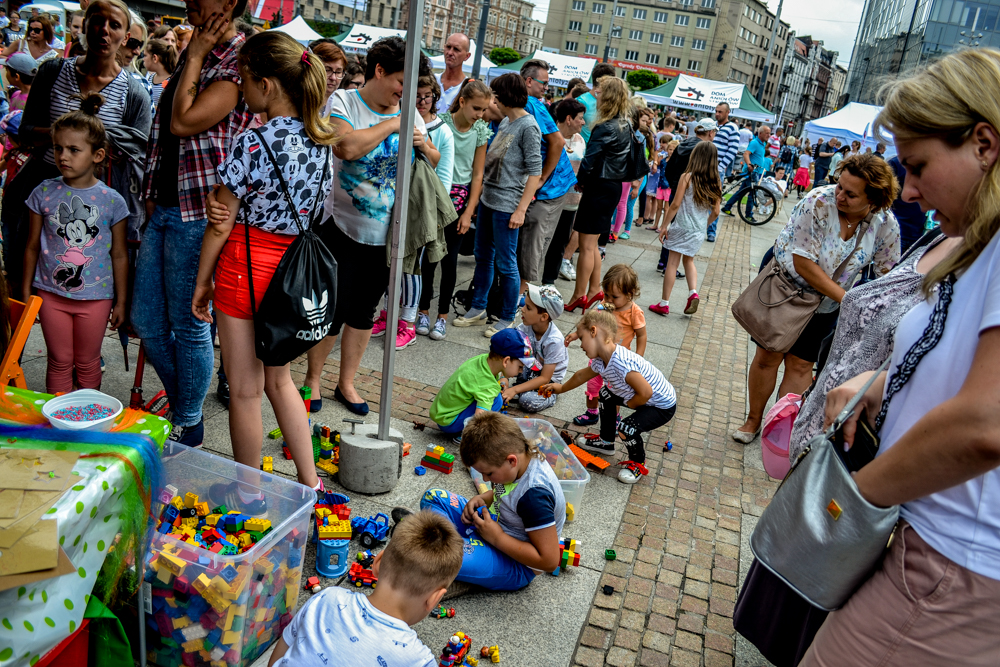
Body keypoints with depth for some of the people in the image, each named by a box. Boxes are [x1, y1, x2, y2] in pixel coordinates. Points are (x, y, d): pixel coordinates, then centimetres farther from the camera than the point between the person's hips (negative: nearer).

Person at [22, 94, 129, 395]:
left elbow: (119, 255, 0)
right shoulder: (44, 193, -2)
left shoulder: (111, 201, -6)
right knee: (59, 361, 11)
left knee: (87, 363, 13)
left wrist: (121, 302, 2)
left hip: (96, 296, -1)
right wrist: (26, 293, 8)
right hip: (51, 293, 1)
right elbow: (32, 247, 6)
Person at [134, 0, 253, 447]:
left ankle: (188, 427, 20)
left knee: (188, 325, 2)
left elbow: (183, 122, -20)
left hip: (199, 212, -9)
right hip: (164, 209, 9)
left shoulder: (239, 62, -11)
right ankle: (182, 405, 32)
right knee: (146, 321, 13)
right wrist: (154, 194, 17)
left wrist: (196, 56, -10)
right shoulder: (192, 55, 17)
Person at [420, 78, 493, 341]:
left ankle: (443, 316, 16)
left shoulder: (481, 130, 1)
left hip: (461, 198, 2)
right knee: (429, 256, 2)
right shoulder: (440, 122, -8)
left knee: (450, 259, 4)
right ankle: (424, 311, 18)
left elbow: (478, 174, 3)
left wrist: (468, 212, -1)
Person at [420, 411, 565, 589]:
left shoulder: (534, 496, -34)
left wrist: (497, 537, -25)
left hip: (515, 565, -10)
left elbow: (549, 561, -31)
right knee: (433, 497, 7)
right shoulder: (523, 456, -8)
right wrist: (482, 499, -5)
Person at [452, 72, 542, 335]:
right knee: (483, 257, 15)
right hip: (487, 198, 9)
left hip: (507, 205, -9)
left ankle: (507, 319, 12)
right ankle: (478, 309, 28)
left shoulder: (528, 126, -12)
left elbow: (535, 171, -16)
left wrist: (521, 209, -20)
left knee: (505, 263, -1)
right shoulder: (505, 122, 12)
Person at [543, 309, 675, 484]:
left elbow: (646, 392, -36)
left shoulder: (621, 363, -37)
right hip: (646, 397, 9)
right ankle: (606, 442, 35)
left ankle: (638, 464, 8)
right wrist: (561, 388, 31)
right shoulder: (600, 362, -7)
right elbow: (582, 375, 15)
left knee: (627, 428, -25)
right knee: (606, 395, 17)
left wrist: (630, 404, -15)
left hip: (663, 406, -9)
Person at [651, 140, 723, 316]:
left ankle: (664, 303, 6)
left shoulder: (687, 177, -11)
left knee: (672, 263, 2)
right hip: (699, 230, 4)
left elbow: (676, 205, -13)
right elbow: (715, 212, 3)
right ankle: (693, 292, 4)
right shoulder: (716, 183, 0)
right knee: (689, 261, 23)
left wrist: (665, 225, -5)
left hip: (682, 227, -4)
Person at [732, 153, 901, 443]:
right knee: (767, 356, 3)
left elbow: (888, 275, -3)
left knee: (800, 365, 5)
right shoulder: (819, 202, -27)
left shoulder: (886, 225, -16)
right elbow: (803, 261, -27)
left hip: (824, 304, 2)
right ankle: (753, 420, 22)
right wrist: (845, 298, -24)